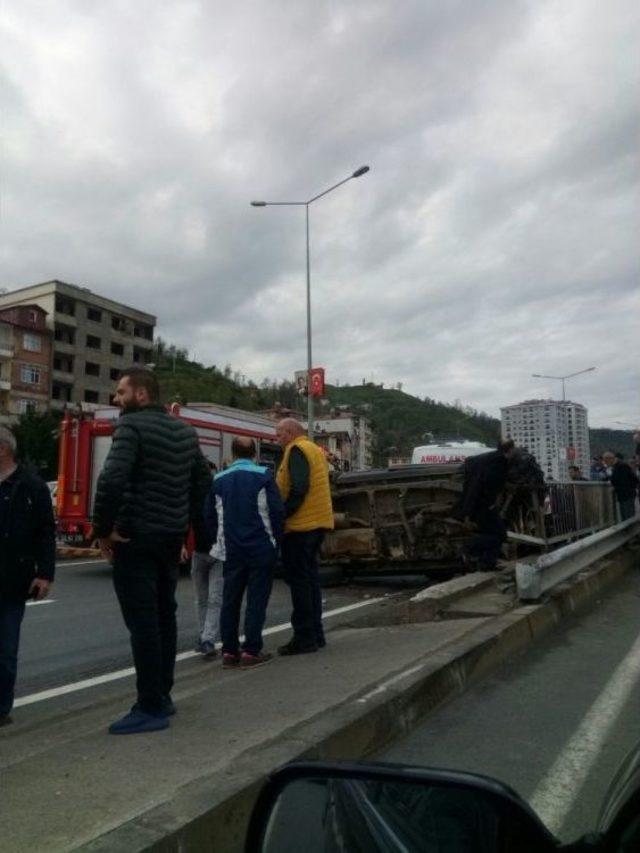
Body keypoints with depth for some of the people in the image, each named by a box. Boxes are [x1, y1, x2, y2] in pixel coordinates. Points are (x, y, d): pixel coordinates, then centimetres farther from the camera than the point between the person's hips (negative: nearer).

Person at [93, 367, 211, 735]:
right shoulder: (185, 430, 12)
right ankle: (163, 696, 27)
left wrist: (104, 529, -13)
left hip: (135, 538, -8)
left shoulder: (132, 425, -12)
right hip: (172, 538, 8)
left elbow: (112, 480, -24)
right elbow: (203, 480, 17)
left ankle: (151, 709, 4)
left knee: (142, 622, -2)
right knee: (164, 616, 17)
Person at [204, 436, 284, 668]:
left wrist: (220, 543, 17)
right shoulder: (263, 476, -5)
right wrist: (276, 540, 3)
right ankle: (251, 651, 3)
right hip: (261, 549, -3)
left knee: (230, 601, 11)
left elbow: (209, 516, 8)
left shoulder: (219, 480, 6)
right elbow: (277, 511, -9)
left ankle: (229, 651, 14)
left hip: (231, 551, 3)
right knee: (256, 600, 3)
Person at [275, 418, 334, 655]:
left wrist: (283, 514, -16)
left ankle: (304, 637, 0)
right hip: (318, 522, 10)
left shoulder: (297, 450, -10)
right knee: (310, 577, 14)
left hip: (300, 525, -10)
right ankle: (315, 634, 20)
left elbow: (298, 488, -21)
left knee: (299, 580, -4)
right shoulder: (314, 449, 19)